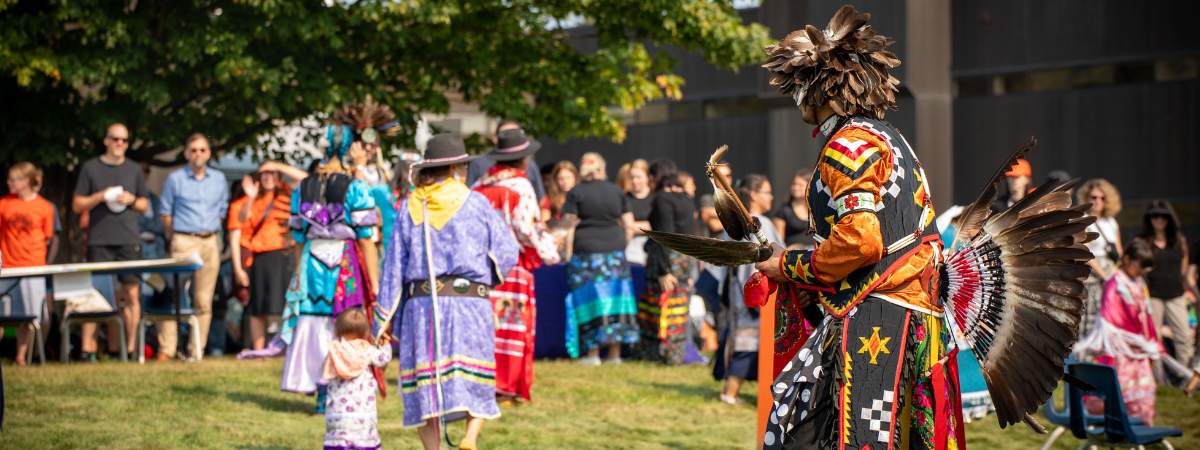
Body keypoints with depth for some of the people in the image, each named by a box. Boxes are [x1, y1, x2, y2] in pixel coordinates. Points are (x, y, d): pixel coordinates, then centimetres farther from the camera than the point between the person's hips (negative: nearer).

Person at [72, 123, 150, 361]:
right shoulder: (91, 168, 8)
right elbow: (77, 205, 7)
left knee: (130, 295, -2)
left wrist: (132, 200, -2)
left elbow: (144, 206, 20)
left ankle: (130, 348, 1)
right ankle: (87, 348, -5)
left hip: (129, 241, 2)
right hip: (99, 241, -2)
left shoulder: (134, 170, 15)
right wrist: (101, 196, -8)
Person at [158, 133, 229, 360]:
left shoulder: (219, 179, 12)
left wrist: (211, 234, 9)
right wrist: (175, 237, 1)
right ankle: (166, 350, -9)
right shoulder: (175, 179, 2)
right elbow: (165, 213, 4)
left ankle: (198, 350, 8)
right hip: (184, 241, -3)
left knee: (204, 301, 4)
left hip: (211, 242, 4)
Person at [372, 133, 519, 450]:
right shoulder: (474, 202, 2)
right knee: (474, 382, 5)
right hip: (469, 303, -2)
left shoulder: (410, 207, 8)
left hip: (420, 303, 2)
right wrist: (487, 280, 23)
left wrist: (384, 319, 8)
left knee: (424, 384, 8)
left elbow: (394, 265, 6)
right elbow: (507, 251, 3)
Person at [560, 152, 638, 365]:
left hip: (586, 252, -3)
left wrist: (568, 254, -4)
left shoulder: (576, 194, -2)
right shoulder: (616, 192, 9)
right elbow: (629, 226, 7)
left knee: (591, 301, -1)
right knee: (614, 299, 7)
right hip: (614, 251, 3)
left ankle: (593, 353, -3)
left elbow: (569, 228, -8)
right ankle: (615, 353, 7)